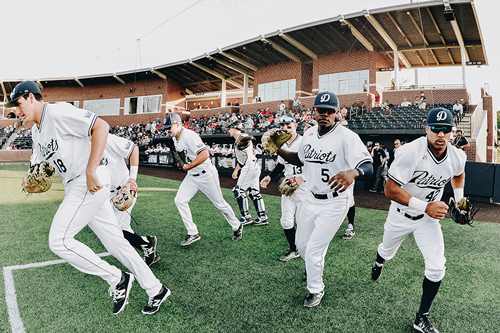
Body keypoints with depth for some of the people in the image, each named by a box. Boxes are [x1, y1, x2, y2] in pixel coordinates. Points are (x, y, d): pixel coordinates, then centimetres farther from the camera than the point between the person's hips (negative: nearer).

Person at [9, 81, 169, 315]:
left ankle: (117, 279, 1)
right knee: (115, 241, 9)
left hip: (92, 182, -9)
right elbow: (42, 162, 26)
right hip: (75, 188, 10)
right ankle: (156, 290, 18)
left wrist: (90, 171, -26)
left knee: (59, 241, -11)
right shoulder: (36, 132, 19)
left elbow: (101, 126, -23)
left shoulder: (58, 112, -11)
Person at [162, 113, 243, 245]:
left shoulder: (189, 136, -23)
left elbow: (204, 155, -34)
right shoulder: (175, 138, 6)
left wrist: (187, 167, -26)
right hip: (191, 176, 9)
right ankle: (193, 233, 8)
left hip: (206, 174, -9)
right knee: (179, 200, 0)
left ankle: (237, 227, 28)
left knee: (219, 203, 4)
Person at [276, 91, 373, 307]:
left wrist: (353, 172, -53)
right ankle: (315, 265, 54)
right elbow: (301, 160, 17)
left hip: (334, 203, -6)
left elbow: (368, 168, -30)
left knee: (314, 249, -2)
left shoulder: (347, 137, -20)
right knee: (301, 243, 18)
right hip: (311, 199, 6)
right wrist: (279, 151, 1)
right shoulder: (309, 134, 1)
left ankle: (316, 290, 27)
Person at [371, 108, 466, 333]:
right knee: (387, 252, 22)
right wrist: (425, 206, -35)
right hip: (401, 215, -2)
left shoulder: (457, 157, -13)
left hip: (429, 218, 3)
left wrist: (459, 200, 1)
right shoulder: (411, 152, -31)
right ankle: (379, 262, 63)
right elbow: (390, 190, -31)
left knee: (436, 268, -9)